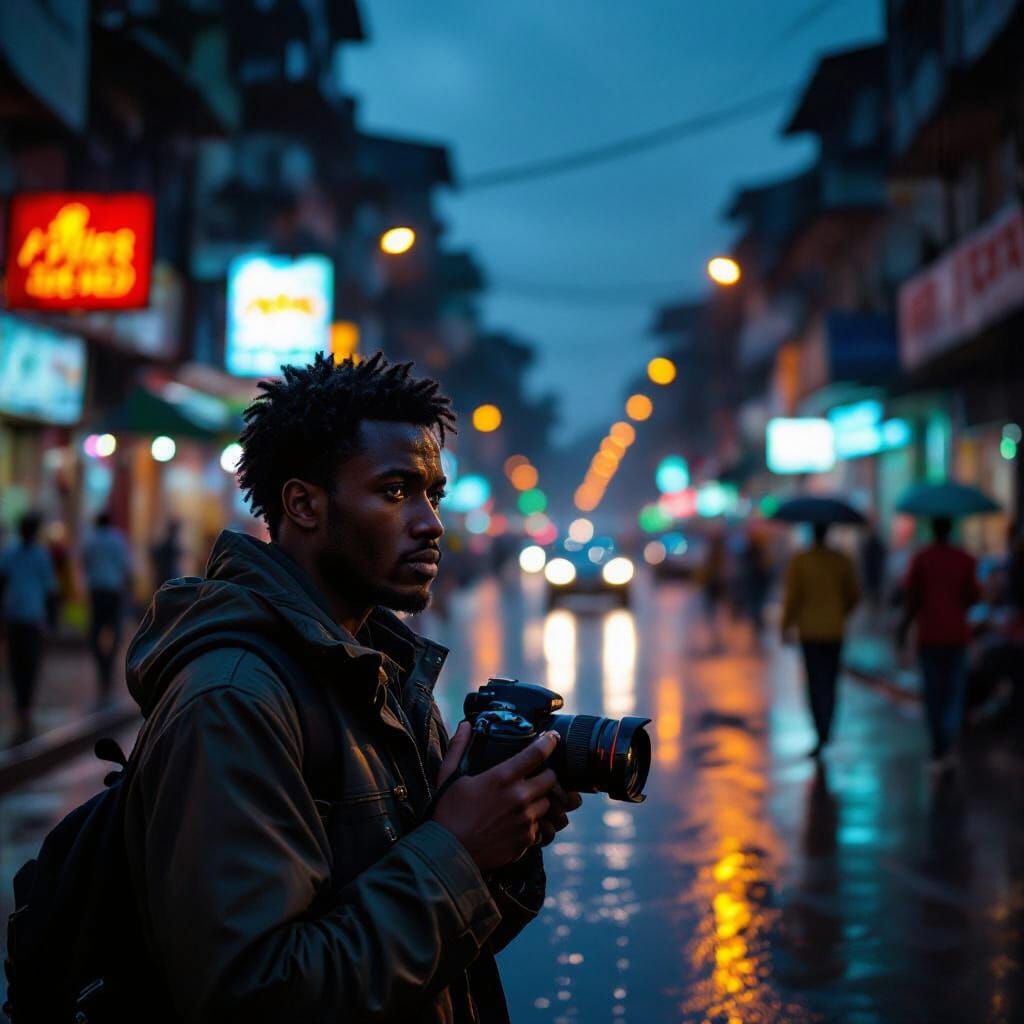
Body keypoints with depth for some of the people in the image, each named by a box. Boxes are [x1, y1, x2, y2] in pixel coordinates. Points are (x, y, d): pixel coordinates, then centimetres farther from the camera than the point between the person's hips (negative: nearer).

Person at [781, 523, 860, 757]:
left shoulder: (799, 561, -9)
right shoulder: (842, 561, -1)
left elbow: (792, 597, -10)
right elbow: (854, 595, 3)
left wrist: (786, 626, 2)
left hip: (809, 631, -2)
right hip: (835, 630, 2)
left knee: (816, 684, -1)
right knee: (830, 682, 15)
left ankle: (821, 735, -13)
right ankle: (826, 730, 19)